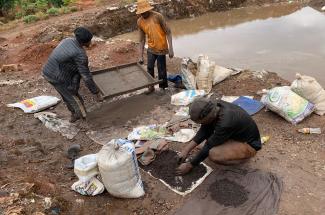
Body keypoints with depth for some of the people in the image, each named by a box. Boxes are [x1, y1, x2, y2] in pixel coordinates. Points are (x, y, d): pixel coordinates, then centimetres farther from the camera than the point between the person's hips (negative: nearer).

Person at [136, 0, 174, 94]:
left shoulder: (158, 16, -18)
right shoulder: (140, 21, -4)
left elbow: (168, 32, -15)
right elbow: (142, 39, 2)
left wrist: (170, 48, -20)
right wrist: (141, 56, 0)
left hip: (161, 48, -4)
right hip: (151, 48, 4)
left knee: (161, 69, 4)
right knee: (149, 67, 10)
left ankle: (162, 87, 24)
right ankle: (151, 86, 30)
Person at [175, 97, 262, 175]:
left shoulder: (225, 123, -37)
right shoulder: (216, 107, -14)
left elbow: (208, 147, -26)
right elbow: (204, 131, -4)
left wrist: (189, 165, -15)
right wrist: (186, 149, -7)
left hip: (249, 144, -8)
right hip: (238, 133, 8)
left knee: (213, 154, -29)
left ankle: (243, 157, -3)